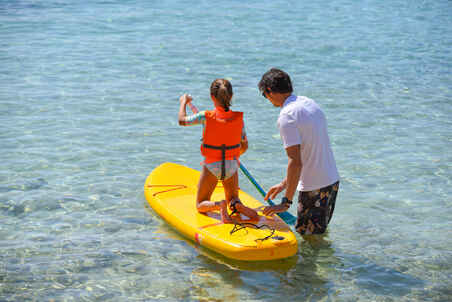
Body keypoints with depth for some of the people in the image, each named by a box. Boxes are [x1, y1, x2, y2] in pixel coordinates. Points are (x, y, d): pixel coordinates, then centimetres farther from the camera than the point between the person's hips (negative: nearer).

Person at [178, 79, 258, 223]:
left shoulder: (206, 116, -15)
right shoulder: (239, 118, -6)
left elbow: (182, 120, 1)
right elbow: (244, 145, 3)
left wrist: (184, 101, 19)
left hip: (211, 166, -2)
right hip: (231, 166, 3)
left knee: (201, 205, 12)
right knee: (233, 199, 24)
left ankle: (219, 205, -21)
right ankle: (237, 205, -13)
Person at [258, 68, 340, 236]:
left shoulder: (286, 117, -18)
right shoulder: (309, 103, 10)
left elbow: (296, 162, -23)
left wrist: (286, 201, -17)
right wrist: (285, 184, 20)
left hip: (314, 188, -9)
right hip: (332, 180, 9)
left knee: (309, 239, 3)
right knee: (319, 233, 20)